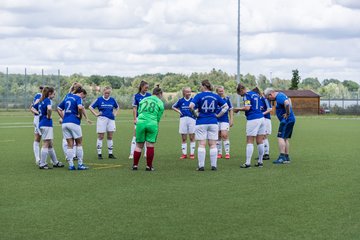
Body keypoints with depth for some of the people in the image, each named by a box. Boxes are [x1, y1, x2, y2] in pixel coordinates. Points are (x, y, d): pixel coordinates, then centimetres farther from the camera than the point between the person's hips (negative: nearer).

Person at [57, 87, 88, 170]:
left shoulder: (67, 97, 18)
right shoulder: (78, 98, -4)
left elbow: (59, 108, 21)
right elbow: (80, 107, -24)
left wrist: (63, 118, 17)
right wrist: (80, 116, -7)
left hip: (65, 123, 6)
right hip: (74, 122, -6)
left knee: (70, 145, 7)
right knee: (79, 143, 6)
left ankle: (71, 165, 4)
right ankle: (80, 164, 7)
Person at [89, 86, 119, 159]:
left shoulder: (112, 100, 8)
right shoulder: (99, 99, 0)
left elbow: (117, 107, 26)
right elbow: (90, 107, 3)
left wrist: (115, 113, 12)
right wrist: (96, 114, -4)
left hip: (111, 119, 3)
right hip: (102, 119, -3)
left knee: (110, 137, 5)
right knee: (100, 137, -1)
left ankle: (110, 154, 12)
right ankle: (99, 154, 4)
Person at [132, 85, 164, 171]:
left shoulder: (143, 100, 17)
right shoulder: (160, 103, 7)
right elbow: (158, 117, 5)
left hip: (140, 122, 3)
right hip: (152, 124, -3)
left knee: (139, 145, 10)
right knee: (150, 145, 4)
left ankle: (135, 165, 13)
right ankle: (149, 166, 8)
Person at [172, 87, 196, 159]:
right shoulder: (180, 100, 6)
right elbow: (173, 107, 18)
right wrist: (178, 111, 3)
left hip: (192, 119, -1)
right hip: (183, 119, 2)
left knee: (192, 137, 1)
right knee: (183, 138, 5)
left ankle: (192, 153, 7)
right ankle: (184, 154, 11)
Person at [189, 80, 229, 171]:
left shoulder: (199, 96, -6)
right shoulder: (216, 96, 5)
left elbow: (191, 106, -17)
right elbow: (226, 106, 6)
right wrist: (218, 115, 8)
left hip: (201, 123, -3)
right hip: (213, 122, 3)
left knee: (201, 144, 0)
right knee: (213, 145, 6)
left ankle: (201, 165, 0)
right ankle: (214, 165, 7)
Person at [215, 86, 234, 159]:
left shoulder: (227, 98, 2)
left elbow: (231, 110, 6)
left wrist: (231, 120, 1)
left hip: (225, 120, -2)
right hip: (216, 120, 2)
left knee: (224, 135, -12)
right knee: (218, 137, 6)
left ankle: (227, 153, -6)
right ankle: (219, 153, 15)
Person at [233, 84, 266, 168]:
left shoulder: (246, 95, -7)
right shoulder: (255, 94, 17)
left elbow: (247, 108, -18)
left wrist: (238, 109, -4)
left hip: (252, 119, -8)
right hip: (261, 118, 8)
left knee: (249, 142, -4)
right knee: (260, 142, 10)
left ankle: (248, 163, -7)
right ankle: (260, 161, 14)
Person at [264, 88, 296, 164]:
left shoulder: (279, 97, -17)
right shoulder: (280, 94, 16)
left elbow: (287, 103, -35)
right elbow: (289, 100, 34)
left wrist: (287, 114, -22)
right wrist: (290, 110, 21)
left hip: (286, 120, -10)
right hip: (291, 120, 10)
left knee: (281, 138, -12)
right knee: (285, 139, 13)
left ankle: (282, 157, -16)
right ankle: (287, 157, 16)